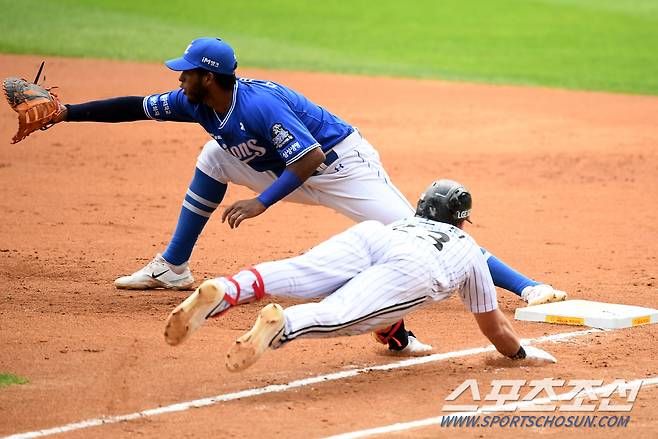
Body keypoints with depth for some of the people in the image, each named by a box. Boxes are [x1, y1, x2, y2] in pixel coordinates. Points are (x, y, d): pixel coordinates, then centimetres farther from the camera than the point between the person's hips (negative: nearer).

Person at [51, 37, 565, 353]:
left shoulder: (257, 104, -29)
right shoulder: (198, 104, -3)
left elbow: (310, 159, -32)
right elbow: (137, 106, 5)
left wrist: (260, 203, -36)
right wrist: (67, 113, 1)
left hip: (342, 165, -9)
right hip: (296, 171, 9)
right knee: (213, 157, 8)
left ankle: (526, 286, -27)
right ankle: (174, 268, 17)